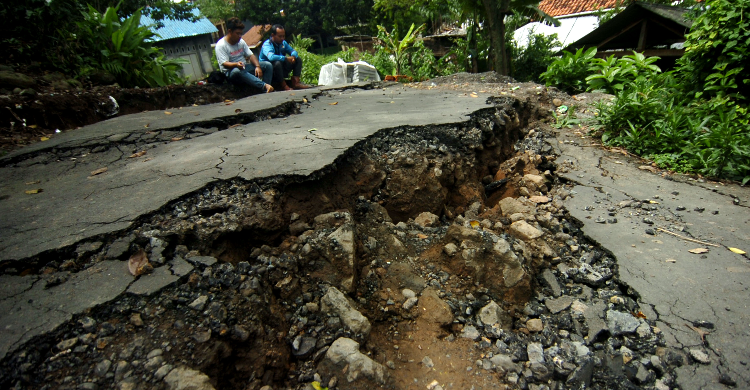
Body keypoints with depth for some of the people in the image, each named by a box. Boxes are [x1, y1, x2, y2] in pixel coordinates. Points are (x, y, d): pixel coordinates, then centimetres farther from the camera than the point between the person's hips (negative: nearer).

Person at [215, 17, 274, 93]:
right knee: (237, 71, -44)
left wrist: (257, 66, -16)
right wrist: (236, 64, -41)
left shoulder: (241, 41, 11)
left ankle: (266, 92, -28)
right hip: (230, 72, -6)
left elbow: (251, 55, 5)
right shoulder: (221, 45, -8)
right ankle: (265, 86, -53)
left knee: (268, 65, -10)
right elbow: (225, 63, -18)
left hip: (245, 68, 6)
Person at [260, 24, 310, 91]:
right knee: (277, 63, -39)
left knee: (298, 59, 2)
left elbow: (293, 51, 9)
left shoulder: (283, 43, 7)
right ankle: (283, 85, -26)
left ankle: (296, 82, -14)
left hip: (281, 70, 8)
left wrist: (293, 56, -16)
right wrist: (286, 58, -32)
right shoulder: (267, 45, -17)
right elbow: (271, 57, -36)